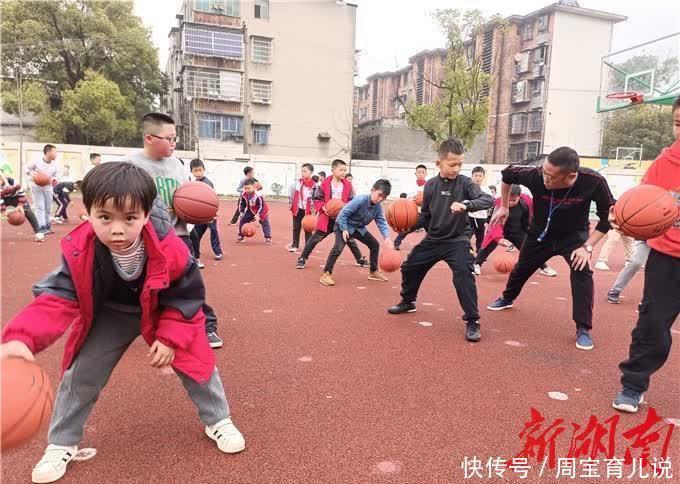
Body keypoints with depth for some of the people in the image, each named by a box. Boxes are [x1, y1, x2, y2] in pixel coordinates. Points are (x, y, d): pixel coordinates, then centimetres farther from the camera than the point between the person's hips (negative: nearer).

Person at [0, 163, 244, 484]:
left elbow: (186, 297, -19)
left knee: (195, 361, -2)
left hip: (164, 313, -1)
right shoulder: (78, 251, -29)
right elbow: (57, 298, -31)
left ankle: (218, 421, 23)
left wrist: (170, 338, -24)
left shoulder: (170, 249, -34)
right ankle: (61, 444, 28)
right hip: (108, 316, 2)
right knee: (81, 373, 2)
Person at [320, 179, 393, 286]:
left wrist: (387, 237, -28)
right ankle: (326, 274, -20)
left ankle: (374, 272, 24)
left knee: (375, 244, 10)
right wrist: (344, 229, -32)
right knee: (338, 247, -28)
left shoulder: (378, 207, -9)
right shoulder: (359, 200, -30)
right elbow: (343, 213, -28)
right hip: (343, 226, -8)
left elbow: (382, 222, -12)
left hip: (359, 228, 8)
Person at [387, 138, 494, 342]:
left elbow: (488, 200, -27)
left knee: (463, 275, -23)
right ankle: (407, 302, 39)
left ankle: (472, 322, -10)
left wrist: (466, 205, -42)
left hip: (457, 240, -5)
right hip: (433, 239, 5)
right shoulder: (430, 185, -2)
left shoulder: (465, 183, -12)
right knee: (409, 267, 13)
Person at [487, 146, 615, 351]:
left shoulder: (593, 181, -34)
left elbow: (608, 216, -19)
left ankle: (583, 329, -9)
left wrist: (588, 246, -26)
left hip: (574, 235, -1)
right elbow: (507, 174, -12)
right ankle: (507, 298, 46)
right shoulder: (536, 175, -34)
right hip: (540, 234, 2)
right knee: (522, 268, 15)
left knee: (582, 271, -22)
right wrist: (504, 207, -5)